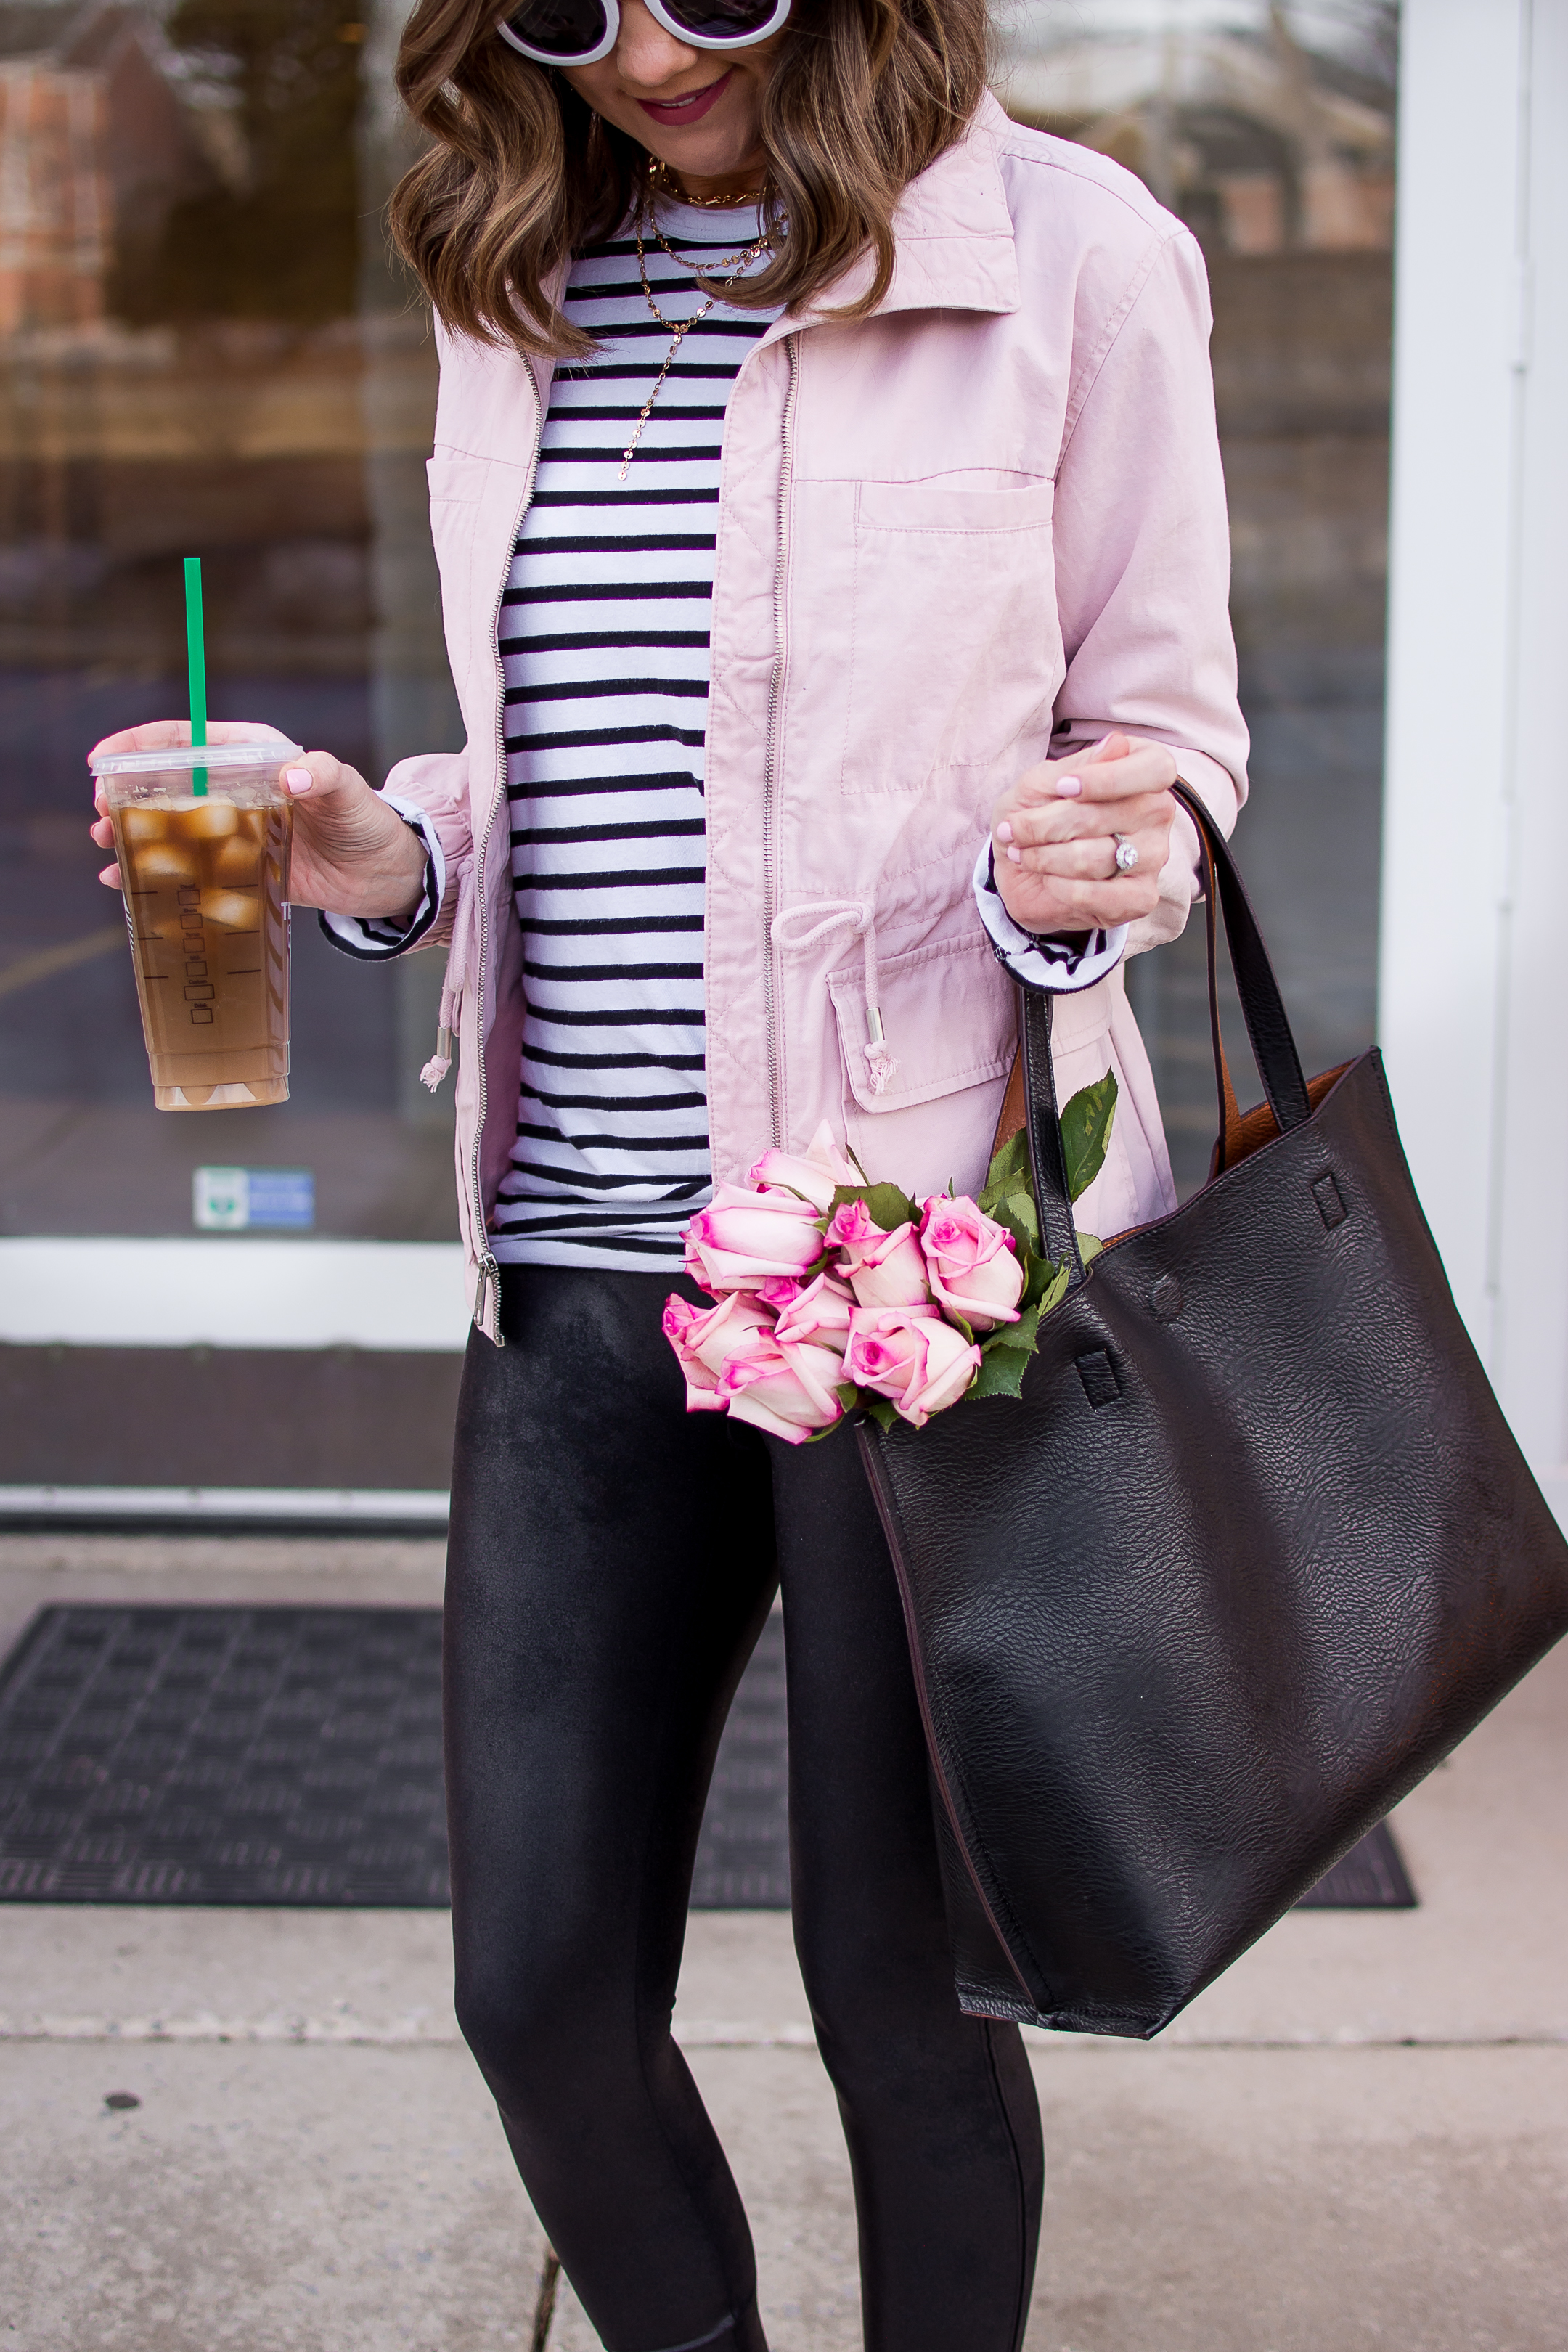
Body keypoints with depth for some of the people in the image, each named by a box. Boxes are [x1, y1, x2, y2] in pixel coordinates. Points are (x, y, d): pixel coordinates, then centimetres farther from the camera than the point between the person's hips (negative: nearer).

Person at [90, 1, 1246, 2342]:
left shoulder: (1060, 253, -4)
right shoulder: (514, 289, 11)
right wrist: (389, 851, -2)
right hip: (582, 1259, 5)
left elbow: (1168, 731, 2)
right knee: (542, 1989, 9)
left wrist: (1083, 871, -20)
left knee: (898, 1980, 8)